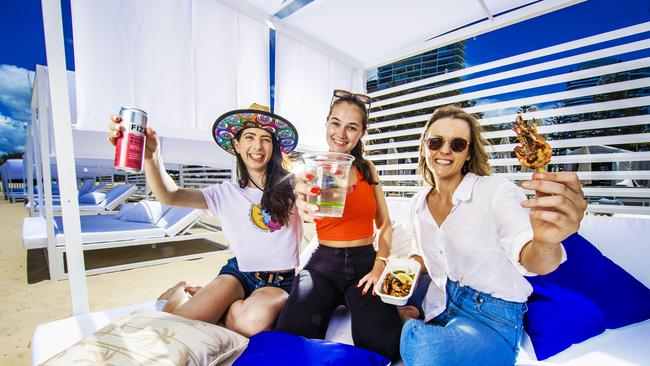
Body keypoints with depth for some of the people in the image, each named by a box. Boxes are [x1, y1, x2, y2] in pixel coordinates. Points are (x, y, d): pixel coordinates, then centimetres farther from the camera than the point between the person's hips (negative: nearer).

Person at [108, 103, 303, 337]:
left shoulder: (289, 187, 0)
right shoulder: (226, 193, 2)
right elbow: (169, 196, -10)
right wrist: (151, 156, -27)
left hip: (281, 281, 0)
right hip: (240, 272, 1)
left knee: (252, 320, -32)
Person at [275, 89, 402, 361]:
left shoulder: (368, 169, 5)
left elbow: (384, 223, 8)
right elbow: (307, 206, -26)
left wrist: (380, 264, -7)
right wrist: (304, 206, -50)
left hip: (365, 262, 2)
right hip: (323, 264, -1)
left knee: (383, 347, -21)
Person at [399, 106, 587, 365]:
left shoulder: (496, 190, -15)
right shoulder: (417, 203, 2)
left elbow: (528, 258, -30)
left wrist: (545, 243, -53)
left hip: (492, 317, -5)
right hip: (439, 306, 5)